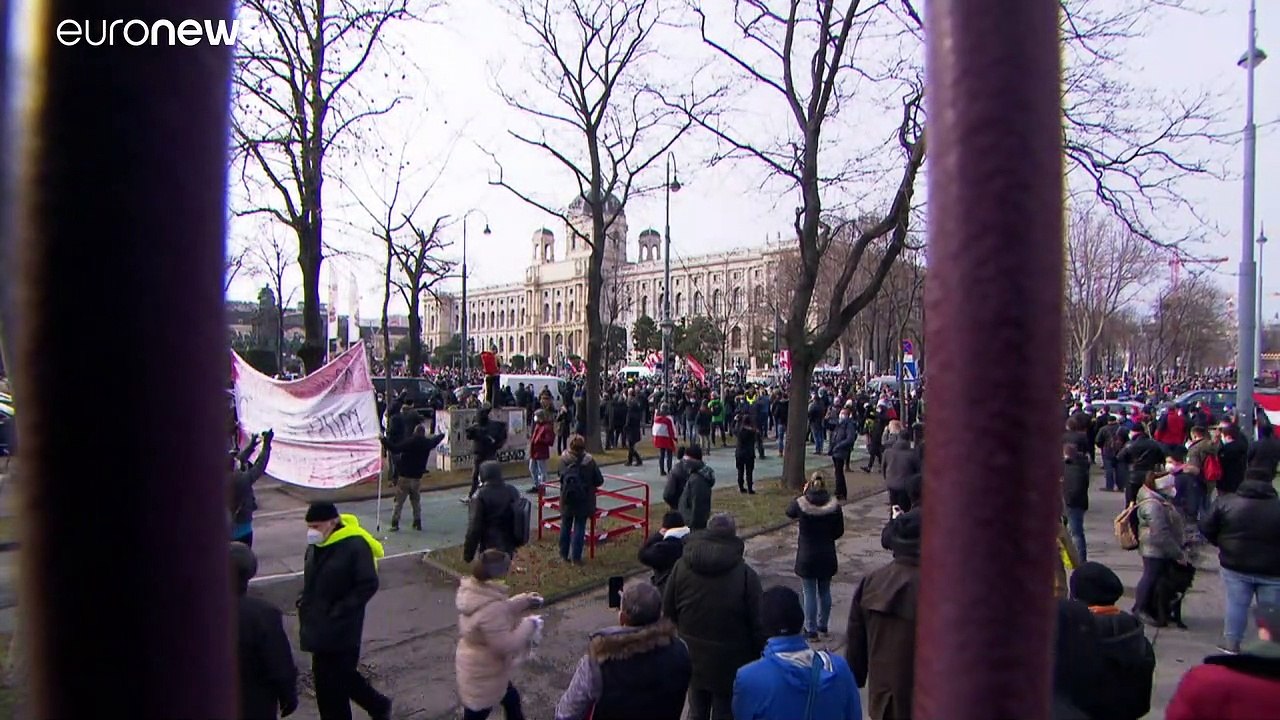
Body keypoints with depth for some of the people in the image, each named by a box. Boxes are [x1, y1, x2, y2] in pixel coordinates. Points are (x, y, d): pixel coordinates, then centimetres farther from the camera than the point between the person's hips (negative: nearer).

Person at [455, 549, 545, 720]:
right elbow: (506, 645, -30)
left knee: (511, 699, 28)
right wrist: (529, 624, -18)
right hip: (483, 674, -9)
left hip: (478, 667, 9)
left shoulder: (473, 591, -7)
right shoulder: (490, 608, -36)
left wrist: (524, 601, 3)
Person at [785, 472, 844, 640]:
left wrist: (803, 494, 8)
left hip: (806, 556, -2)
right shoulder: (834, 505, -9)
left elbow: (789, 513, 7)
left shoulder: (801, 503, -15)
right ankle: (823, 626, 32)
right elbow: (839, 531, 0)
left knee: (809, 594, 7)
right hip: (827, 556, 3)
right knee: (825, 591, 18)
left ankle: (811, 630, 16)